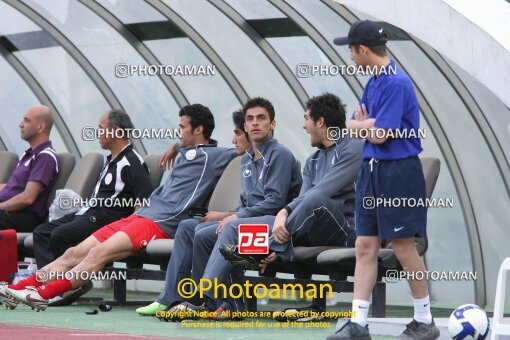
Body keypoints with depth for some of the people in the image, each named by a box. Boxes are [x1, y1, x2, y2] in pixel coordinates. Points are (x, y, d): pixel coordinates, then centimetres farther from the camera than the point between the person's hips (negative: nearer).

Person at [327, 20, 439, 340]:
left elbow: (379, 135, -20)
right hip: (372, 170, 9)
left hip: (398, 172, -9)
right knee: (365, 247, 5)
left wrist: (362, 124, 1)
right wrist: (368, 124, -10)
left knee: (404, 247, -2)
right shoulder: (374, 82, 12)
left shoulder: (396, 82, -17)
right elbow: (352, 126, 12)